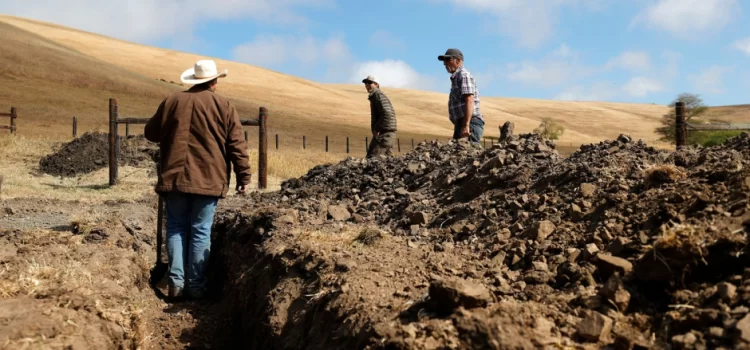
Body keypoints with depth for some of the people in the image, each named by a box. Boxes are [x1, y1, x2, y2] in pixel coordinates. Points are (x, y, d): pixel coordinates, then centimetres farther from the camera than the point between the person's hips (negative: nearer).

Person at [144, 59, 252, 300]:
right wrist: (244, 176, 3)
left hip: (174, 177, 2)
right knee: (201, 232, 3)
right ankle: (196, 286, 6)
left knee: (176, 229, 11)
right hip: (209, 179, -2)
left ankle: (176, 283, 6)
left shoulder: (172, 101, 6)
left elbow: (151, 133, 14)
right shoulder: (224, 106, 0)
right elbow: (237, 145, -3)